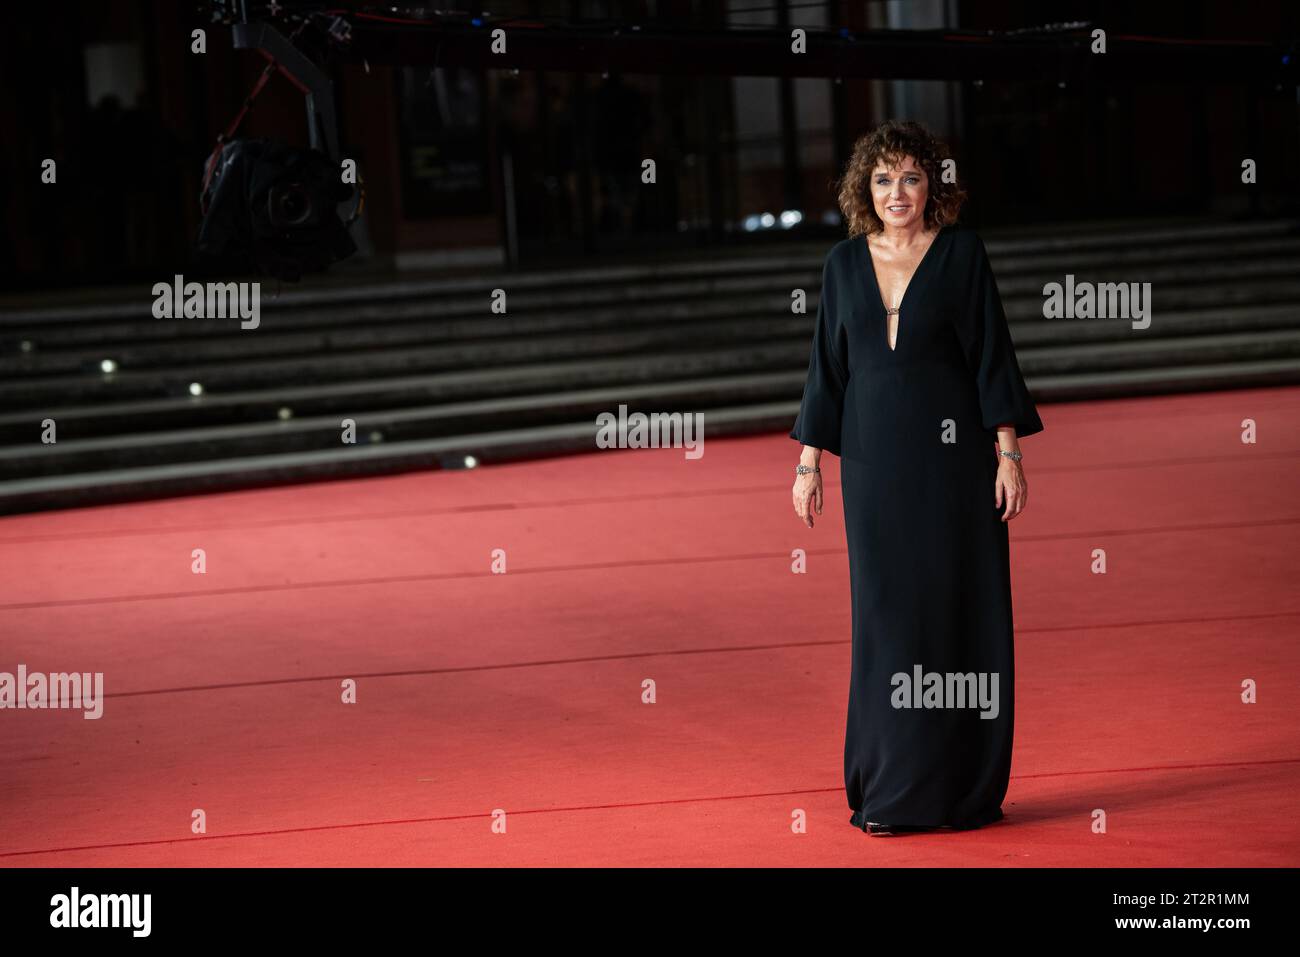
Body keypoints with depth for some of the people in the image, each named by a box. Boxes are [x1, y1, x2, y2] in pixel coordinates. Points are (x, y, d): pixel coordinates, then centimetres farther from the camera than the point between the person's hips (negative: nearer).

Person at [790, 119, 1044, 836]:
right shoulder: (845, 262, 7)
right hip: (874, 460, 3)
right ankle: (892, 788, 10)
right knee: (886, 613, 4)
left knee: (961, 609, 0)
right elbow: (827, 367, 11)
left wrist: (1009, 455, -8)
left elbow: (991, 356, -3)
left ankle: (967, 789, 7)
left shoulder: (961, 252, -1)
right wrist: (809, 463, 7)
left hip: (953, 455, -2)